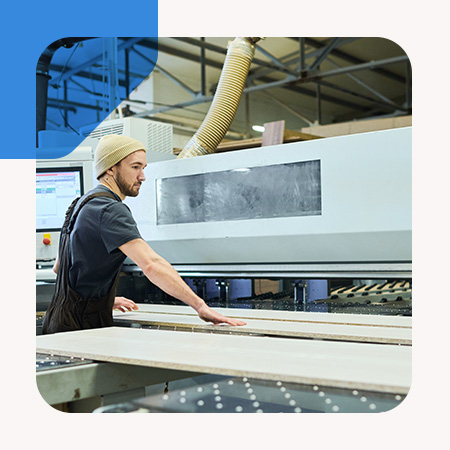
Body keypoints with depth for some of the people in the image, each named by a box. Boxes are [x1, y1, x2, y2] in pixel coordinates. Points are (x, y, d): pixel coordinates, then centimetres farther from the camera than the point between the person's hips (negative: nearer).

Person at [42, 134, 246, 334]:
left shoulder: (82, 204, 15)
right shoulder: (110, 210, -16)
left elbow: (59, 266, 25)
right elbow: (151, 264, -29)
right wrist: (200, 306, -31)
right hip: (83, 327, -10)